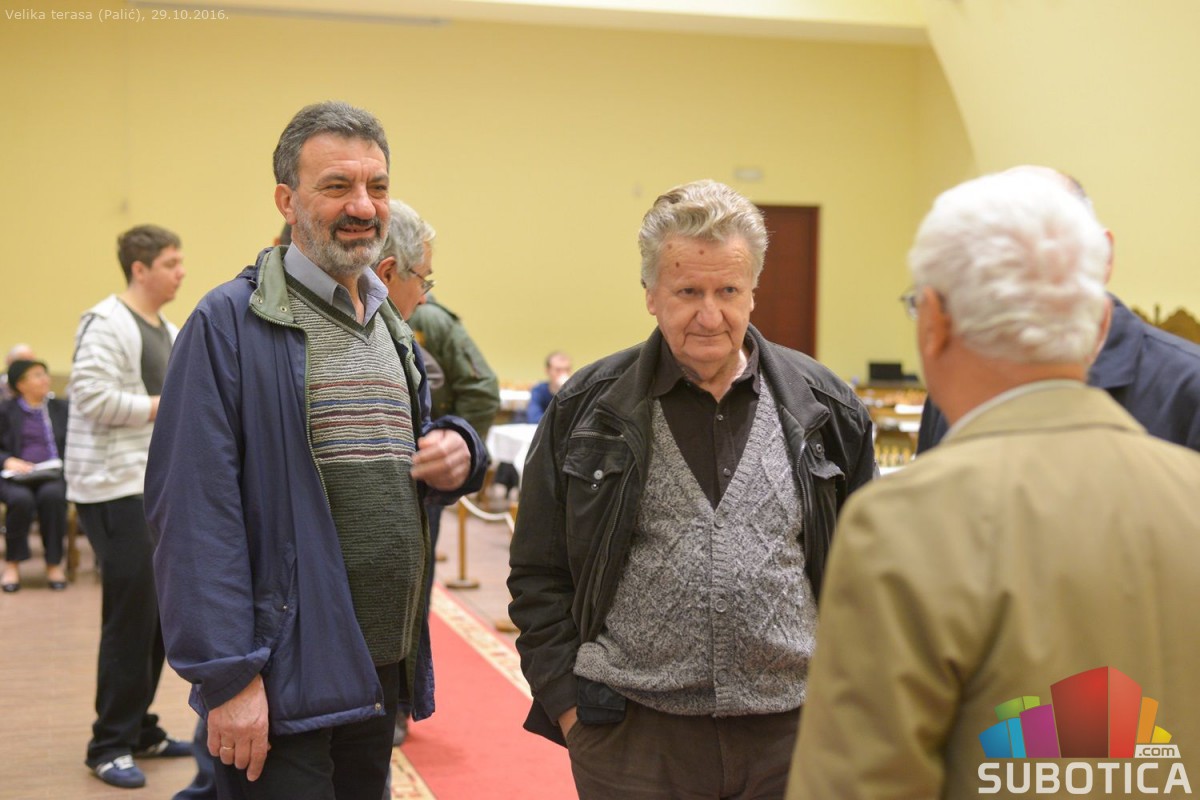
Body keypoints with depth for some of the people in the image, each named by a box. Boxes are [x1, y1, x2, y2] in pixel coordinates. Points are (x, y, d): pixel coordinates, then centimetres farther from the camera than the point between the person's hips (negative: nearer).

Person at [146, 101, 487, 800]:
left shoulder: (393, 327, 13)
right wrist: (227, 676, -19)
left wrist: (458, 454, -1)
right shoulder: (230, 323, -11)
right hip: (282, 684, -7)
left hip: (384, 674, 7)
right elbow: (196, 512, -16)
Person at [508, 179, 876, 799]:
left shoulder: (824, 407, 3)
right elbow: (539, 577, 4)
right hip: (631, 741, -1)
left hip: (794, 731, 1)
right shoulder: (586, 410, 0)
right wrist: (567, 701, -2)